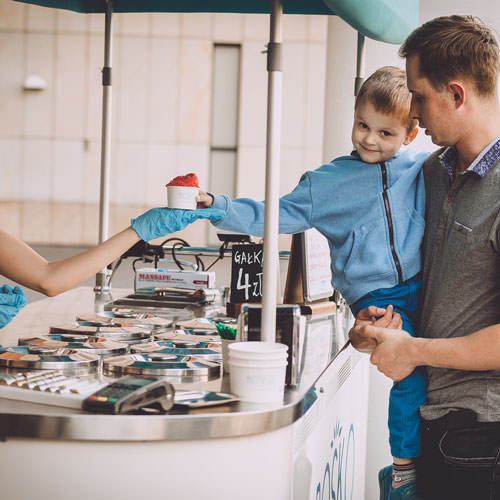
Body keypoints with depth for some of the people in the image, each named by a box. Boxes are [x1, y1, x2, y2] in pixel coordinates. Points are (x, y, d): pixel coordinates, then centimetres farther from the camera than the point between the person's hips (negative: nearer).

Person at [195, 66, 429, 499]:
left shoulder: (425, 170, 11)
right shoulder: (328, 182, 9)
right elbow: (274, 217, 9)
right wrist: (218, 207, 1)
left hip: (421, 286, 2)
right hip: (373, 295, -2)